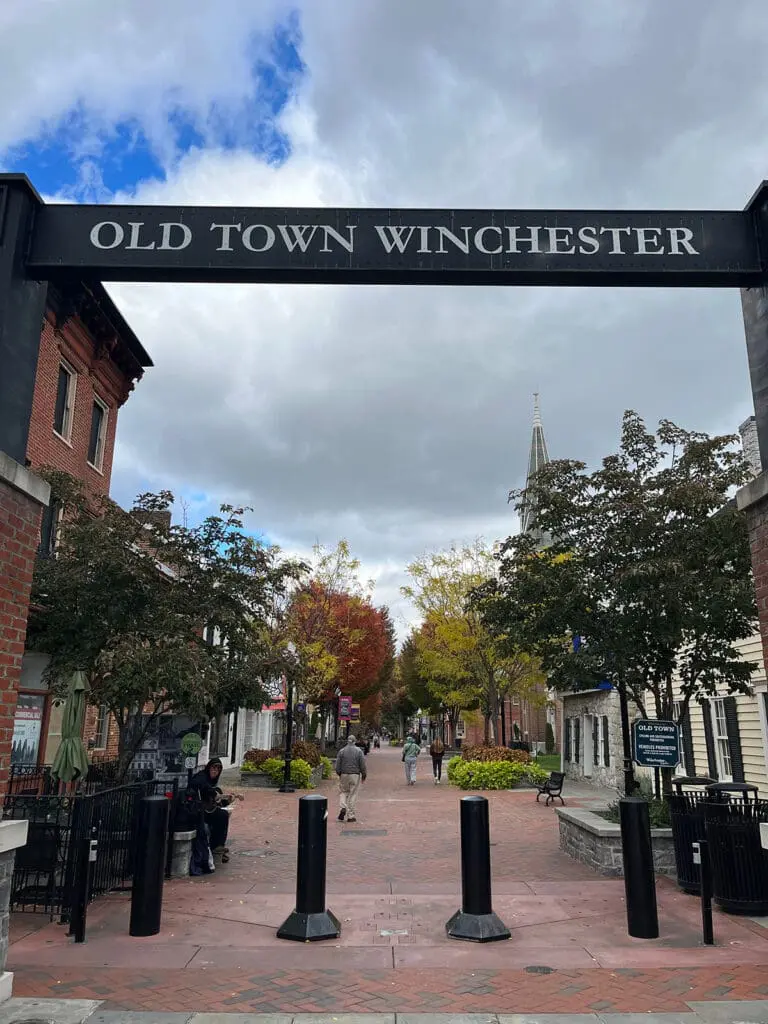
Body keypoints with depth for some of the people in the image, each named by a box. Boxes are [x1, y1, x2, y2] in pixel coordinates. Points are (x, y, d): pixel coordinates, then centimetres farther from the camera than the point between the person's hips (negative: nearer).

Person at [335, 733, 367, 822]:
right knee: (353, 795, 5)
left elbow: (337, 765, 1)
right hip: (355, 775, -1)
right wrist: (364, 775, 8)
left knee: (343, 792, 16)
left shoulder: (342, 751, 0)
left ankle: (342, 808, -8)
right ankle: (351, 816, 6)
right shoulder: (359, 751, -3)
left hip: (344, 775, 1)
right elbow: (362, 765, -4)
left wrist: (339, 774, 16)